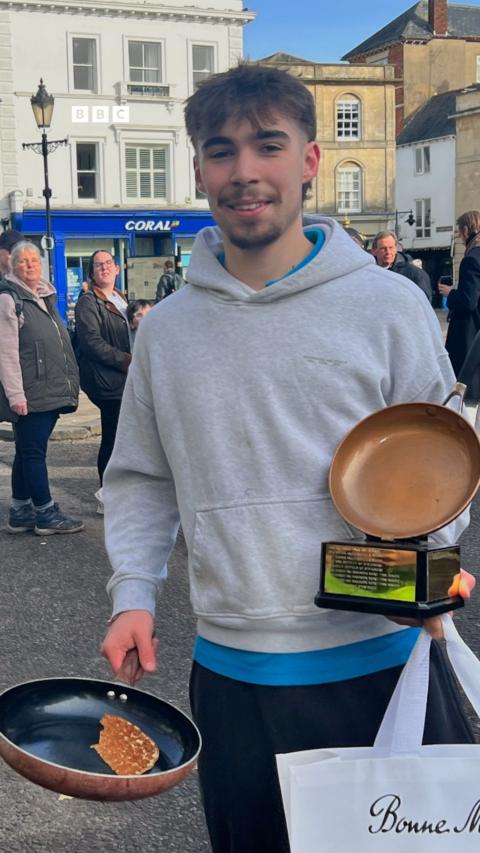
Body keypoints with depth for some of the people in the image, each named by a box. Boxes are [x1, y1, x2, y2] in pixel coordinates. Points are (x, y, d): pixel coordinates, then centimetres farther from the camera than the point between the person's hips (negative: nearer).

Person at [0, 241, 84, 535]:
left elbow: (60, 343, 24)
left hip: (51, 393, 8)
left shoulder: (45, 298, 18)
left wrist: (68, 385, 20)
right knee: (34, 453, -1)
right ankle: (46, 514, 5)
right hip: (30, 396, -8)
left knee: (28, 453, 13)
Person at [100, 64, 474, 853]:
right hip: (231, 673, 3)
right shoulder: (167, 329, 5)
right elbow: (142, 480, 12)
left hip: (380, 663, -2)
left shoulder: (388, 306, -4)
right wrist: (132, 593, -1)